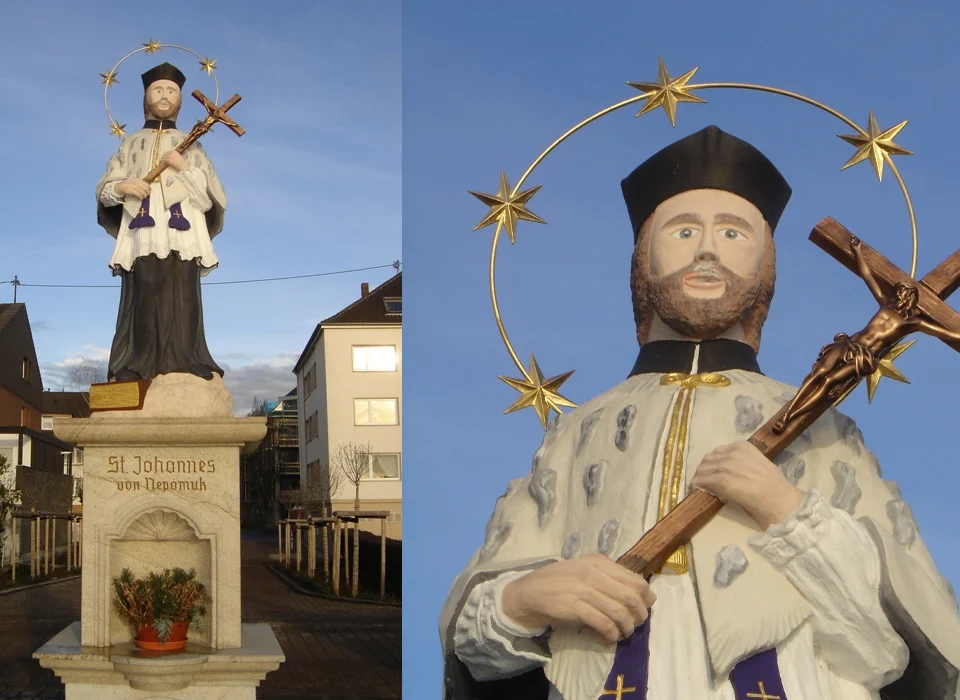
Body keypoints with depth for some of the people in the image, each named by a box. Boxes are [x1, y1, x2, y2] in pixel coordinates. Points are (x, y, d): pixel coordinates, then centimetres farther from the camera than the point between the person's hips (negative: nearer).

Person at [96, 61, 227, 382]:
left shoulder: (190, 145, 22)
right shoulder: (131, 143, 23)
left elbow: (212, 194, 10)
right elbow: (104, 190, 13)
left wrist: (186, 169, -5)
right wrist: (121, 187, -10)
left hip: (182, 233, 0)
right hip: (142, 233, 0)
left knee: (181, 299, -11)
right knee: (142, 297, -12)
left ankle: (183, 366, -15)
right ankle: (138, 367, -16)